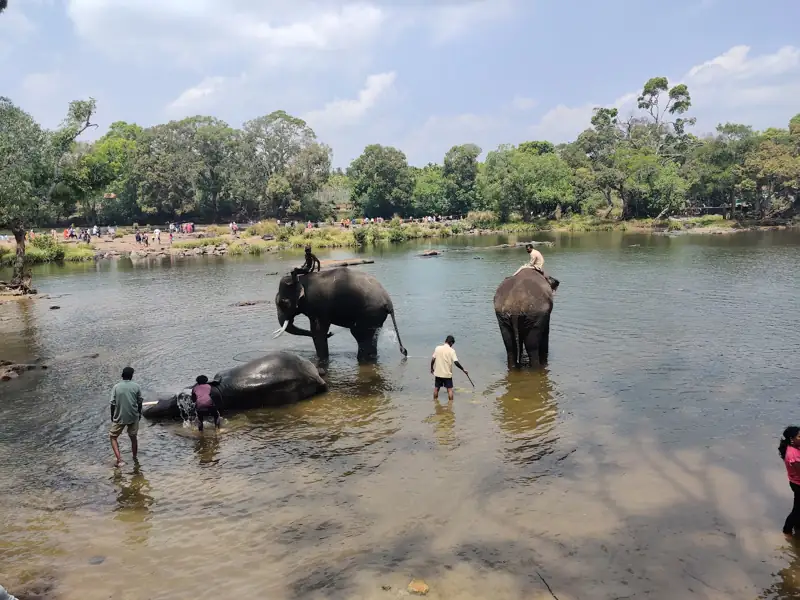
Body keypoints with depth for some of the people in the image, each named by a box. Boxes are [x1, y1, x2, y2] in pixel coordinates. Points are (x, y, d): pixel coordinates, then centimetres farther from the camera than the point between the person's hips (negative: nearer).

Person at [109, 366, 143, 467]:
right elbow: (139, 402, 1)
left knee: (113, 437, 12)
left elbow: (113, 404, -6)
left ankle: (119, 460, -2)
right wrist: (139, 413, 16)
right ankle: (135, 458, 33)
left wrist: (112, 417, 6)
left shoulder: (116, 387, -9)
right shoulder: (136, 386, -6)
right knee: (133, 437, 19)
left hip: (119, 417, -2)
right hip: (133, 416, 2)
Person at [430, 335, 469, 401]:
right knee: (449, 389, 7)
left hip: (438, 373, 3)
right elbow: (456, 362, -18)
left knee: (436, 388, 16)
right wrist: (463, 370, -9)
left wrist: (432, 368, 14)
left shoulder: (438, 348, -3)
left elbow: (433, 359, -1)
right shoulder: (451, 351, -12)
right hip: (447, 374, -3)